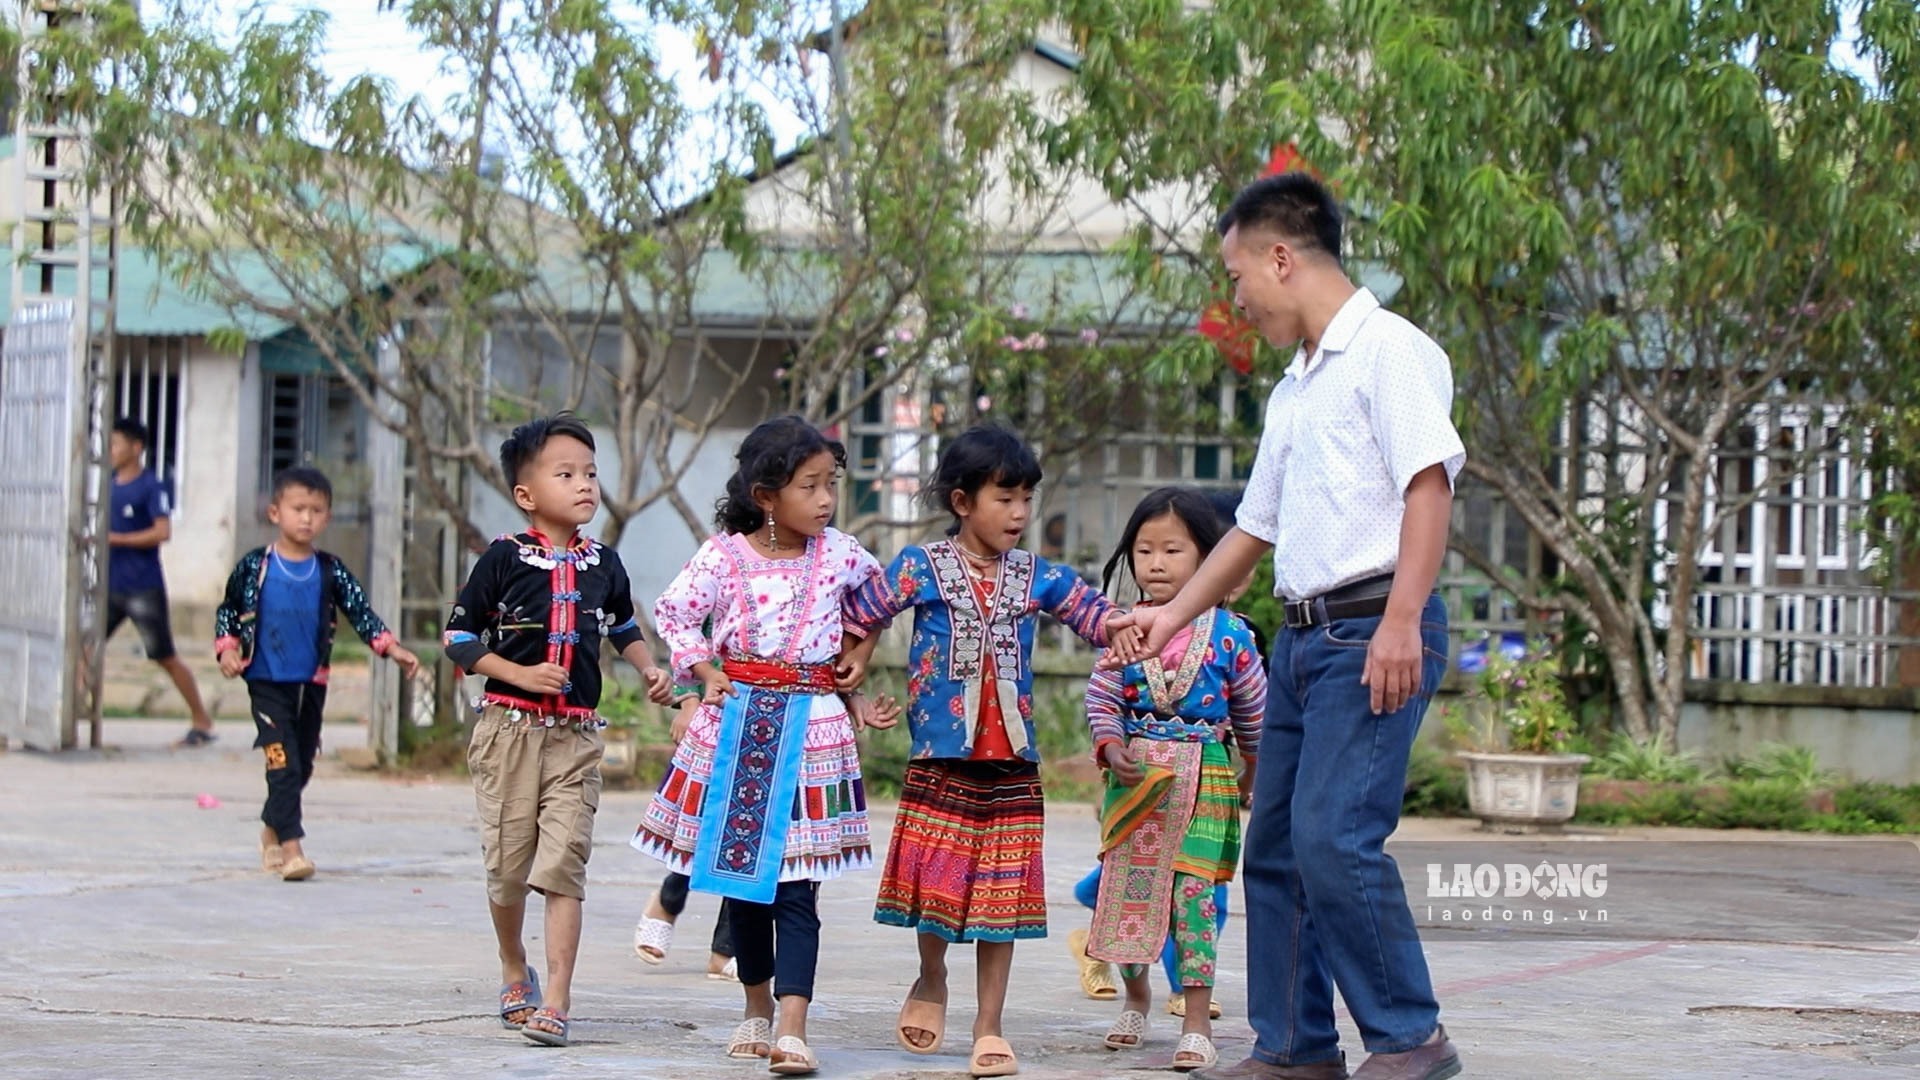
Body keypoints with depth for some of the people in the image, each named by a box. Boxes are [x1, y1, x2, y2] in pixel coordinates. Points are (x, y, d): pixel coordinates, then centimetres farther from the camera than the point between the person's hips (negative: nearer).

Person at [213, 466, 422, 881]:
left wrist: (391, 647, -13)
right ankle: (291, 847, -16)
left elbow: (360, 612, 0)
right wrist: (228, 649, -8)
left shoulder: (330, 571, 3)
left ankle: (271, 831, 33)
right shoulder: (254, 567, -3)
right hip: (267, 682, -4)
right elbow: (227, 611, 7)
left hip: (311, 683, 4)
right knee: (284, 764, -14)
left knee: (302, 766, 13)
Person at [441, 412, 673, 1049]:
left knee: (565, 864, -9)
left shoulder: (604, 563, 7)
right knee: (507, 862, 7)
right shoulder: (505, 558, -4)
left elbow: (624, 628, 24)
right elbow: (459, 637, -3)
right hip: (510, 727, -2)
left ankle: (557, 1001, -9)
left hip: (577, 734, 2)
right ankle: (514, 972, 32)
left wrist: (650, 669, 6)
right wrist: (522, 674, -13)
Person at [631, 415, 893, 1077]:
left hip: (811, 723, 0)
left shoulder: (839, 554, 2)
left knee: (796, 885, -8)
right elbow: (673, 612, 4)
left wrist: (855, 665, 15)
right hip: (737, 723, 0)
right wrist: (704, 670, -5)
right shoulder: (724, 556, -4)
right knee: (738, 876, 10)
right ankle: (757, 1006, 27)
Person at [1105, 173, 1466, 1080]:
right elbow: (1256, 527, 32)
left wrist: (1401, 620, -25)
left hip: (1373, 632, -10)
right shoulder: (1292, 391, 23)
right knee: (1275, 846, 8)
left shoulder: (1388, 351, -6)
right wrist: (1177, 613, 31)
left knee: (1333, 837, -18)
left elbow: (1429, 484, -16)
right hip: (1303, 633, 10)